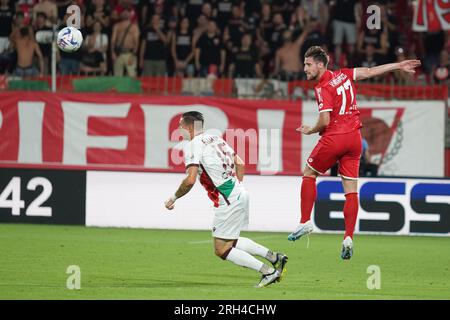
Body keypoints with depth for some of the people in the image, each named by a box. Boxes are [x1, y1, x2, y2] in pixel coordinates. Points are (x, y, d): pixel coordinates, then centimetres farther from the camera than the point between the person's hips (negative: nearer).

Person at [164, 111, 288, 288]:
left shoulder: (193, 145, -12)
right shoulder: (215, 138, 15)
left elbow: (190, 180, -21)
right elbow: (240, 163, 21)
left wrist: (173, 198, -8)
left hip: (228, 201, -9)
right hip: (239, 193, 9)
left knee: (221, 250, -1)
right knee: (231, 241, 24)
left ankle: (268, 271, -5)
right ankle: (274, 257, 20)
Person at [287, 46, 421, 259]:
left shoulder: (323, 88, -12)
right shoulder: (343, 75, 8)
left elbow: (325, 122, -18)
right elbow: (370, 72, 16)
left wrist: (309, 131, 2)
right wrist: (399, 66, 26)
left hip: (334, 137, -6)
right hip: (354, 137, 6)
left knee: (309, 174, 14)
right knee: (351, 190, 3)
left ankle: (305, 222, 8)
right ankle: (348, 238, -3)